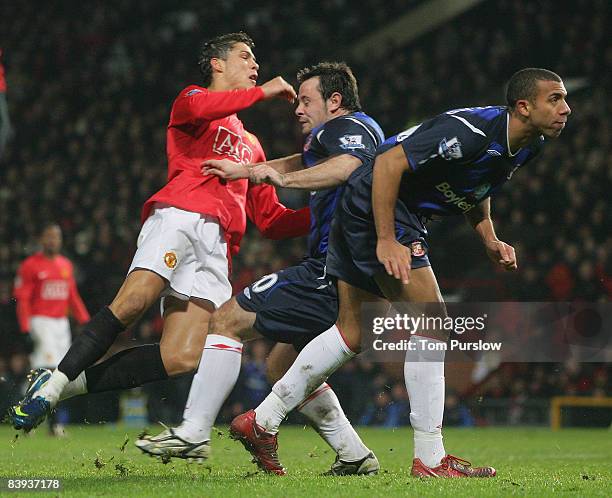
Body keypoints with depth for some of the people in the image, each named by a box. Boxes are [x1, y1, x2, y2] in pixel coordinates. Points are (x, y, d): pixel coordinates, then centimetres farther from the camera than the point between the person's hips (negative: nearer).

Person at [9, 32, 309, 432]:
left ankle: (70, 384, -8)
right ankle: (54, 383, -22)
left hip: (218, 246, 5)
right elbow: (196, 109, -10)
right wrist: (262, 92, -3)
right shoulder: (192, 98, 19)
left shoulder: (251, 145, 38)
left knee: (183, 359, -16)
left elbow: (271, 220, 34)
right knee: (135, 300, -31)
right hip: (180, 214, -5)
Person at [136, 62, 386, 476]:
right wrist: (242, 171, 50)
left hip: (329, 271, -10)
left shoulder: (347, 127, -4)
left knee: (228, 320, -9)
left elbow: (346, 166, -29)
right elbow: (303, 162, 45)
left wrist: (284, 179, -36)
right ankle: (354, 457, 13)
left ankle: (193, 432, -15)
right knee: (283, 365, 19)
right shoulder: (356, 135, 28)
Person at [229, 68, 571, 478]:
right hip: (377, 210, -10)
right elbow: (389, 162, -27)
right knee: (432, 324, -12)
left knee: (351, 336, 12)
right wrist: (386, 241, -29)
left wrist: (490, 240, 5)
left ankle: (261, 421, 19)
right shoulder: (472, 131, -26)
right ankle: (430, 459, -8)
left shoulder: (528, 145, 3)